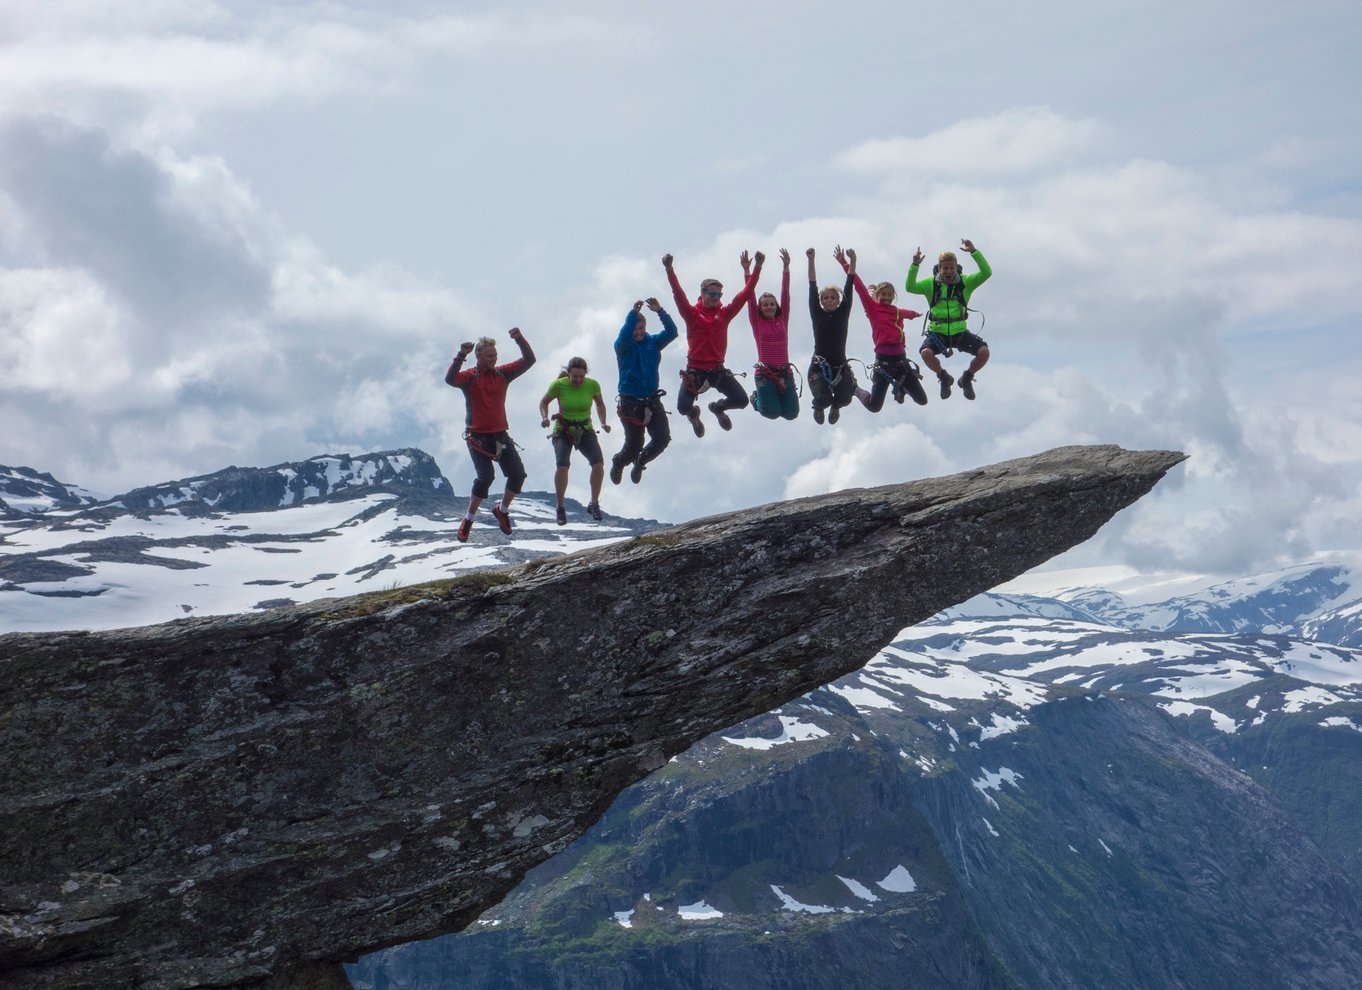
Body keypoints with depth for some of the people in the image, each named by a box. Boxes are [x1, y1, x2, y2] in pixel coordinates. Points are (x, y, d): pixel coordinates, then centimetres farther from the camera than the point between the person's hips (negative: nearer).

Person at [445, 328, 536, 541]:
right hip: (477, 436, -5)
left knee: (518, 474, -2)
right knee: (486, 476, -18)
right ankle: (468, 519, -2)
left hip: (500, 435, 5)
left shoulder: (503, 373, 6)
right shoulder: (469, 377, -6)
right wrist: (461, 356, -35)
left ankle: (502, 510, 22)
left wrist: (520, 339, -12)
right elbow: (450, 379, -26)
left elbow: (528, 361, 3)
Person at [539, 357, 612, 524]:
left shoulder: (592, 385, -10)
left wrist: (603, 422, -1)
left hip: (585, 431, 2)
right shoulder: (558, 385, -14)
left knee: (598, 463, -22)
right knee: (562, 466, -26)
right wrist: (545, 418, -14)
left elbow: (600, 403, 11)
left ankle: (594, 504, -4)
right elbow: (544, 402, 3)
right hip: (563, 431, -2)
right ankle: (560, 508, -7)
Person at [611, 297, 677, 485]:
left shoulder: (653, 342, 5)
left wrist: (660, 311, -23)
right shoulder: (623, 346, -4)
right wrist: (633, 313, -34)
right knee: (634, 445, -1)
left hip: (652, 400, 3)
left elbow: (671, 332, -10)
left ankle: (640, 462, 23)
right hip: (631, 403, -3)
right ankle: (618, 463, 34)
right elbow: (624, 337, -27)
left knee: (663, 438, -7)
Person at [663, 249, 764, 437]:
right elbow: (678, 294, -15)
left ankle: (718, 408, 30)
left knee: (741, 400, -7)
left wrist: (757, 267, -6)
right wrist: (669, 270, -29)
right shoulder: (692, 314, -1)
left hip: (718, 369, 2)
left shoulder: (725, 314, 5)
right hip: (695, 370, -2)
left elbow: (746, 293, 1)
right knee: (683, 408, -11)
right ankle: (693, 414, 32)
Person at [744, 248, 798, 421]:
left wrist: (786, 267, -4)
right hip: (765, 372, -3)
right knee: (773, 413, -9)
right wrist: (746, 270, -10)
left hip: (785, 372, 3)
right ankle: (757, 399, 25)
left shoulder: (782, 320, 8)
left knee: (791, 413, 1)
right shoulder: (757, 322, 3)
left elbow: (785, 295, 3)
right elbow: (750, 297, -3)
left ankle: (776, 397, 34)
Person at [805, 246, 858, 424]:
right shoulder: (817, 314, 5)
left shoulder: (843, 314, 7)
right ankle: (819, 407, 19)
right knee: (823, 399, -22)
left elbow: (848, 289, 0)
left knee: (845, 399, -16)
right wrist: (811, 261, -7)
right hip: (819, 367, -2)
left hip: (840, 367, 2)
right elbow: (812, 288, 0)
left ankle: (835, 406, 26)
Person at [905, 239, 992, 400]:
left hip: (960, 332, 1)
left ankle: (966, 379, 13)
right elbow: (910, 287, -16)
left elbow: (986, 273, -15)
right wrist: (914, 265, -29)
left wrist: (974, 252, -25)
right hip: (938, 332, -1)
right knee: (926, 353, -31)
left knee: (984, 352, -20)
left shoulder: (965, 283, -2)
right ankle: (944, 378, 4)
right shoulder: (931, 284, -3)